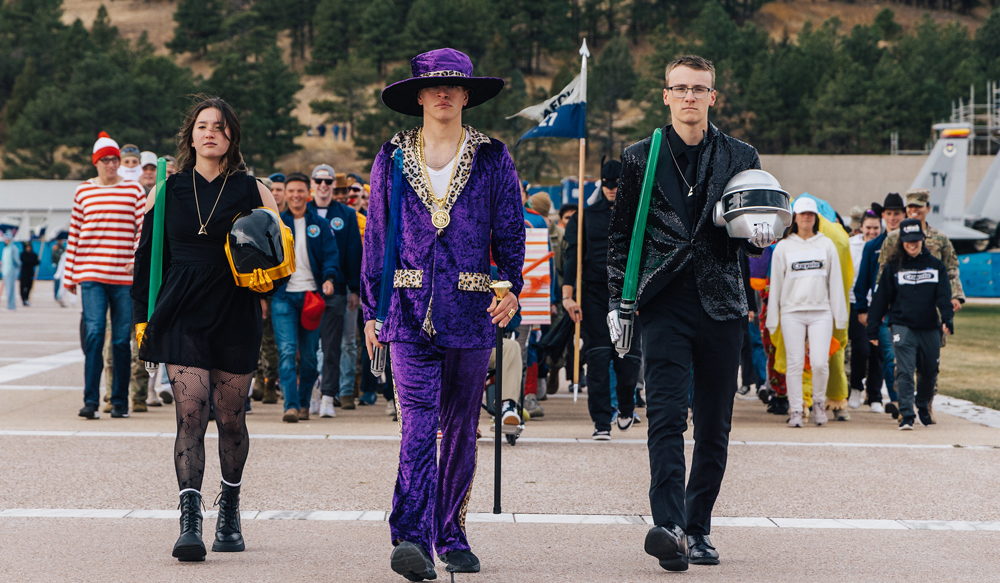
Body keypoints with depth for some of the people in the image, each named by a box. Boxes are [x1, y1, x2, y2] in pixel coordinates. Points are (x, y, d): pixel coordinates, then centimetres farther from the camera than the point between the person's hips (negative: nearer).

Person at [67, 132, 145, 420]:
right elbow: (74, 234, 12)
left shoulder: (134, 189, 6)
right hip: (91, 274, 0)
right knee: (94, 333, -12)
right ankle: (91, 400, -12)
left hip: (125, 277, 0)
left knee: (122, 339, 3)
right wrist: (69, 274, 11)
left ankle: (120, 401, 12)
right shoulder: (83, 191, 10)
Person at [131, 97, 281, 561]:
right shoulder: (167, 190, 8)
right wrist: (142, 315, 8)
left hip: (236, 319, 0)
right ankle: (190, 522, -14)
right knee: (190, 416, -11)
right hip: (182, 318, 0)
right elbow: (146, 255, 12)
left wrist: (264, 278, -12)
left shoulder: (252, 191, 5)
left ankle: (229, 511, 26)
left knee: (230, 420, 7)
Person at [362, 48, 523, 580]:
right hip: (410, 312, -1)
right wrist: (371, 310, 9)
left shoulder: (492, 158, 7)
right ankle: (413, 540, -22)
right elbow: (376, 236, 12)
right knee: (418, 424, -15)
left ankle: (451, 536, 22)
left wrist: (511, 288, -8)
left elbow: (511, 232, 7)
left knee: (460, 428, 9)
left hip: (471, 313, 1)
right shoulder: (392, 158, 8)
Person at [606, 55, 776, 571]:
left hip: (721, 305, 2)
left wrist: (758, 238, -9)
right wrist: (617, 301, 4)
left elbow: (751, 240, 15)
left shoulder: (740, 158, 10)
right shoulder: (640, 158, 9)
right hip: (665, 305, -2)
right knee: (666, 415, -16)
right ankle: (669, 526, -24)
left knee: (714, 427, 5)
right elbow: (620, 235, 12)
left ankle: (698, 529, 15)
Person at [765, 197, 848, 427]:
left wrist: (839, 315, 6)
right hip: (791, 311, 0)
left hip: (821, 311, 0)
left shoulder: (826, 244, 11)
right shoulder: (783, 247, 8)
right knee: (794, 363, -3)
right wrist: (772, 318, 6)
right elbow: (776, 283, 10)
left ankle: (819, 403, 14)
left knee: (820, 363, -8)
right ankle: (795, 410, 4)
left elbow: (835, 282, 11)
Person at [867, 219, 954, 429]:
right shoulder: (893, 266, 3)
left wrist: (947, 319, -15)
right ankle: (906, 415, -15)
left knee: (930, 372, 12)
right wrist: (873, 329, 3)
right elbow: (881, 298, 6)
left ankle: (923, 406, 37)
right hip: (902, 326, -2)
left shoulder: (936, 265, 7)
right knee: (905, 371, -14)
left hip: (930, 327, 2)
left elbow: (944, 295, 2)